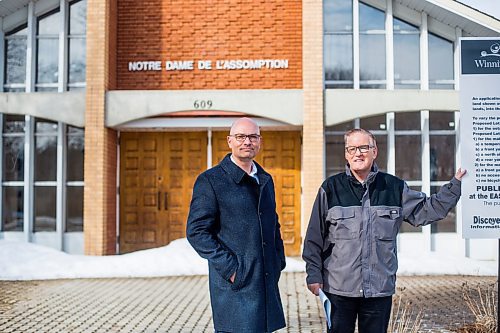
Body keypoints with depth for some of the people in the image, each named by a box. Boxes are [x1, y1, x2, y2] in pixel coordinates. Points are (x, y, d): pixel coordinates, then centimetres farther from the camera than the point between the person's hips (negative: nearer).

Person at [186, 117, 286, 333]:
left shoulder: (266, 180, 16)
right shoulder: (210, 180, -6)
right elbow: (196, 232, -11)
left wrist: (279, 261, 12)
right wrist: (229, 267, -16)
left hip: (266, 282, 6)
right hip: (235, 283, -6)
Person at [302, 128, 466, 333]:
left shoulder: (394, 187, 5)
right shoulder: (331, 188, -2)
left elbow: (428, 210, 14)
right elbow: (314, 236, 2)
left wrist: (456, 184, 7)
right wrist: (313, 274, 0)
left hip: (380, 288, 2)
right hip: (339, 288, -2)